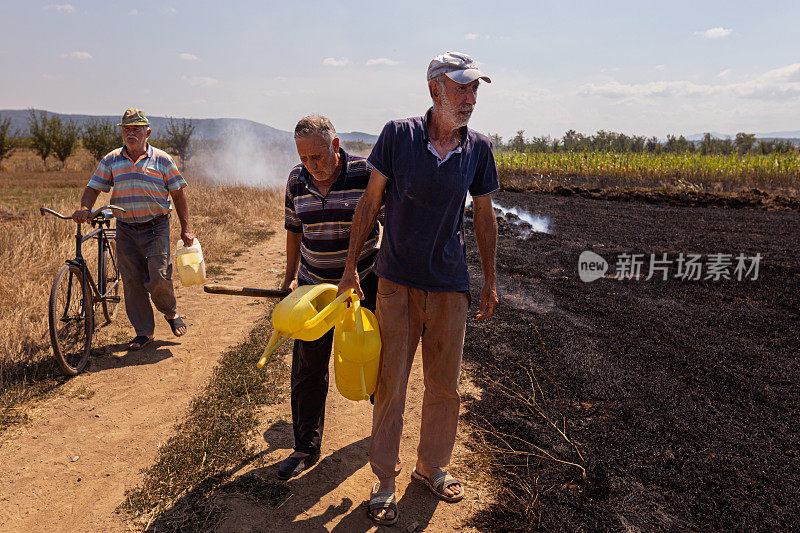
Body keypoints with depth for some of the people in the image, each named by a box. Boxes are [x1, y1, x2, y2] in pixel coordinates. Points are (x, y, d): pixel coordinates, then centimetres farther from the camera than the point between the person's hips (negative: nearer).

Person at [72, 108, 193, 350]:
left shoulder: (162, 159, 2)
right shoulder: (111, 160, 8)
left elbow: (178, 194, 3)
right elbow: (93, 187, 6)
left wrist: (185, 229, -1)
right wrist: (84, 208, -16)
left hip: (156, 228, -3)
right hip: (125, 229, 3)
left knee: (158, 277, -14)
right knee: (132, 281, 3)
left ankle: (171, 313, 17)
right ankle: (144, 331, 16)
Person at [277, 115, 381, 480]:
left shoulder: (367, 173, -14)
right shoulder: (297, 181, 0)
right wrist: (290, 276, 14)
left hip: (364, 282, -3)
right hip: (315, 286, 3)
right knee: (307, 370, 5)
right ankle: (306, 449, 21)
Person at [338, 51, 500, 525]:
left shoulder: (478, 148, -1)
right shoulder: (399, 135, -8)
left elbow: (484, 216, 8)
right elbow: (370, 202, -2)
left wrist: (490, 282, 10)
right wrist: (351, 267, -2)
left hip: (450, 284, 3)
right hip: (397, 282, -2)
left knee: (445, 386, 13)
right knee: (390, 384, 6)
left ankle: (433, 467, 37)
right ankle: (385, 479, 26)